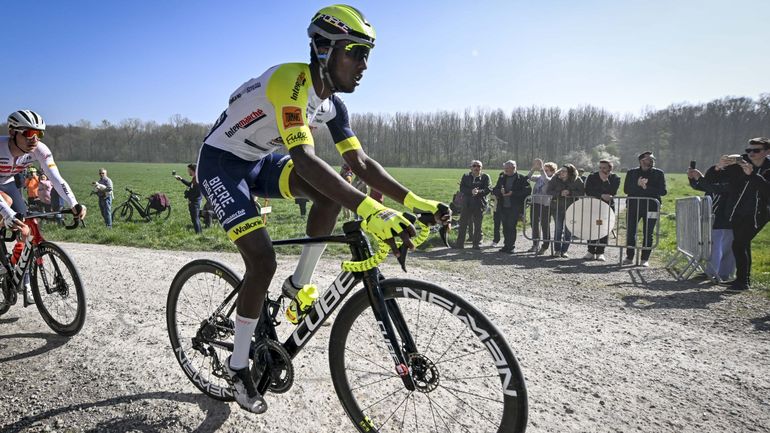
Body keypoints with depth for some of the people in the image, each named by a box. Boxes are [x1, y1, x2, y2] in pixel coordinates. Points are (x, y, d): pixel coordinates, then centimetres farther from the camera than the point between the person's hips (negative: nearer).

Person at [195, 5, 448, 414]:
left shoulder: (331, 101, -4)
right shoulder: (290, 81, -30)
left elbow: (360, 162, -5)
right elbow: (304, 159, -45)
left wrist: (416, 201, -17)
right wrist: (370, 211, -54)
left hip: (259, 161, 7)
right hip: (221, 162, -7)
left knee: (333, 190, -17)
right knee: (263, 260, -17)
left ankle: (299, 284, 0)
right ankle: (238, 365, 4)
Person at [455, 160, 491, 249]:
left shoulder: (485, 177, 5)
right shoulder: (466, 176, 10)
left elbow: (488, 189, -7)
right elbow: (462, 188, -3)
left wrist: (478, 192, -25)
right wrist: (471, 191, -21)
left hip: (479, 204, -1)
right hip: (466, 204, 2)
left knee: (478, 226, 5)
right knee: (462, 224, 2)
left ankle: (477, 243, 15)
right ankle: (460, 243, 9)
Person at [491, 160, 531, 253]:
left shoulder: (522, 178, -3)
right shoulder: (501, 178, 14)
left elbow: (528, 191, -12)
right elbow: (494, 190, 13)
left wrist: (513, 193, -17)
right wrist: (500, 191, -11)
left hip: (514, 208, -5)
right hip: (503, 207, 5)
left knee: (511, 227, -7)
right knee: (505, 227, 9)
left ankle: (511, 247, 4)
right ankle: (506, 245, 20)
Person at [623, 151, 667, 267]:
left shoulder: (659, 173, 5)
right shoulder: (632, 173, 8)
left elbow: (663, 191, -4)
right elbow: (626, 189, -1)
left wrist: (647, 187, -14)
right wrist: (637, 185, -17)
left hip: (651, 208, -1)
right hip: (633, 207, 1)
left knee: (648, 234, 2)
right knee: (630, 233, 3)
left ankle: (645, 259, 10)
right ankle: (629, 257, 15)